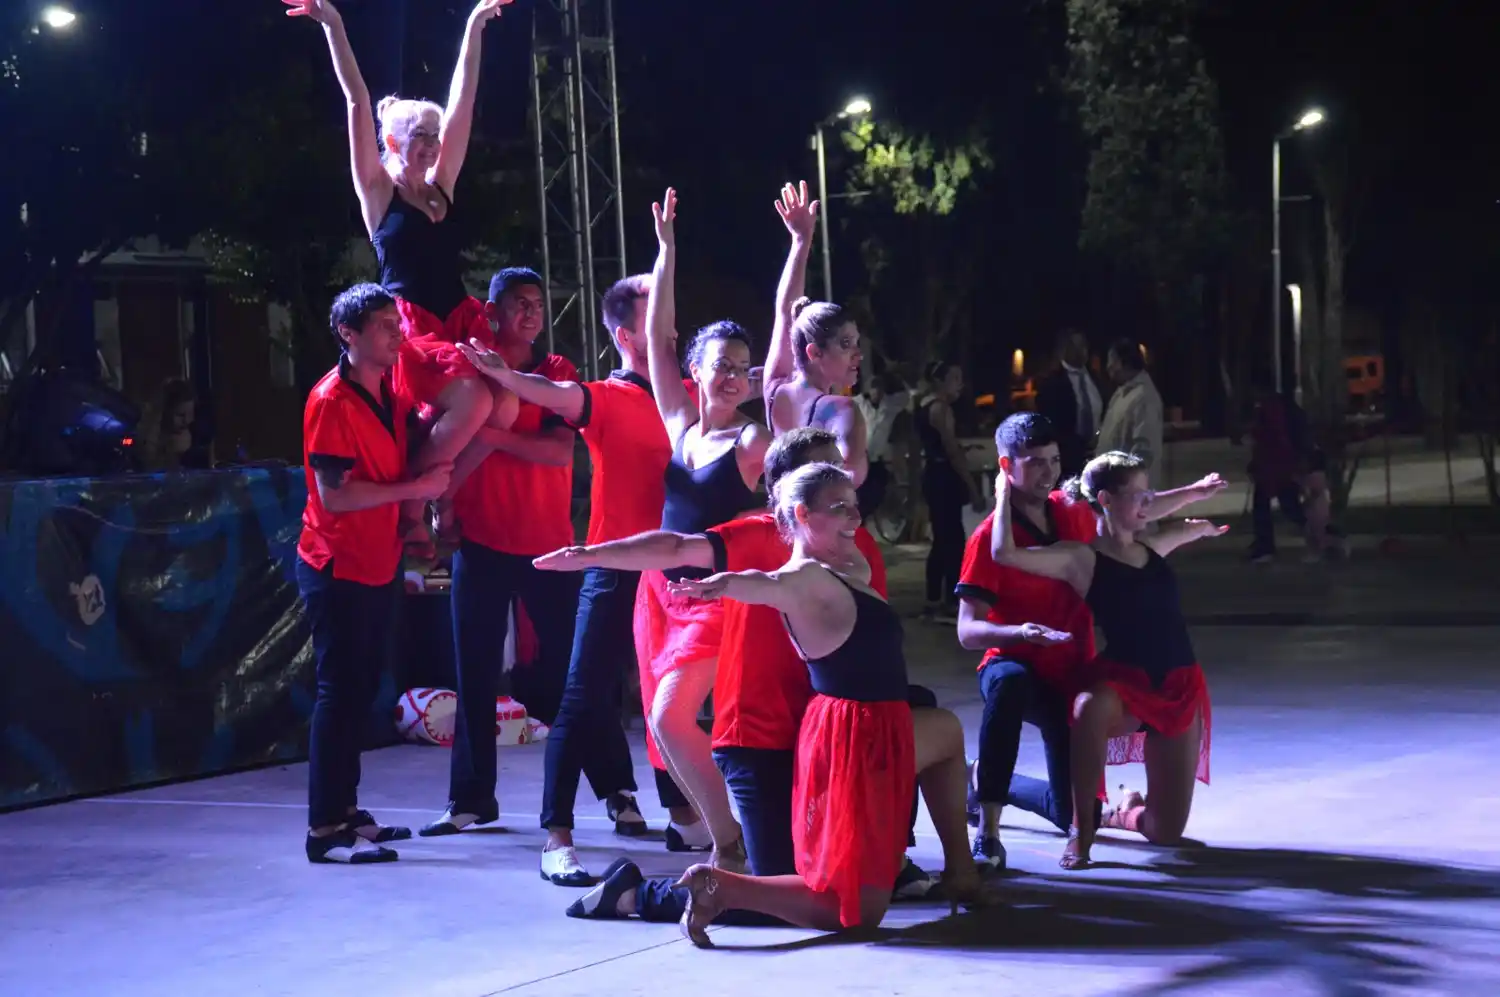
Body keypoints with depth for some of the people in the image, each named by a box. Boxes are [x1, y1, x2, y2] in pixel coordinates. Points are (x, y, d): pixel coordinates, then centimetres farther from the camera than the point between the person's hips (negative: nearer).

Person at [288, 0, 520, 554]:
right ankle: (410, 507, -11)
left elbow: (463, 103, 16)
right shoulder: (378, 192, 2)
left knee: (505, 407, -19)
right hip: (411, 328, -6)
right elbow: (358, 104, -4)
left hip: (460, 323, 6)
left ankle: (444, 504, 2)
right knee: (471, 401, -29)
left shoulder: (441, 190, 15)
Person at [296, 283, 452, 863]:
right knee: (340, 690, -7)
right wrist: (414, 489, -19)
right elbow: (333, 494, -22)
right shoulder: (332, 401, -16)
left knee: (362, 688, 12)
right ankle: (325, 830, -3)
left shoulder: (389, 392, 8)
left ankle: (346, 810, 21)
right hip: (338, 569, -8)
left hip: (380, 565, 8)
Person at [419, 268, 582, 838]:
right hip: (480, 540, 0)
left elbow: (561, 451, -10)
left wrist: (495, 436, -19)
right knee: (475, 673, 3)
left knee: (567, 663, 1)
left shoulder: (558, 373, 4)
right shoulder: (466, 369, 4)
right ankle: (471, 799, 10)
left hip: (547, 544, 0)